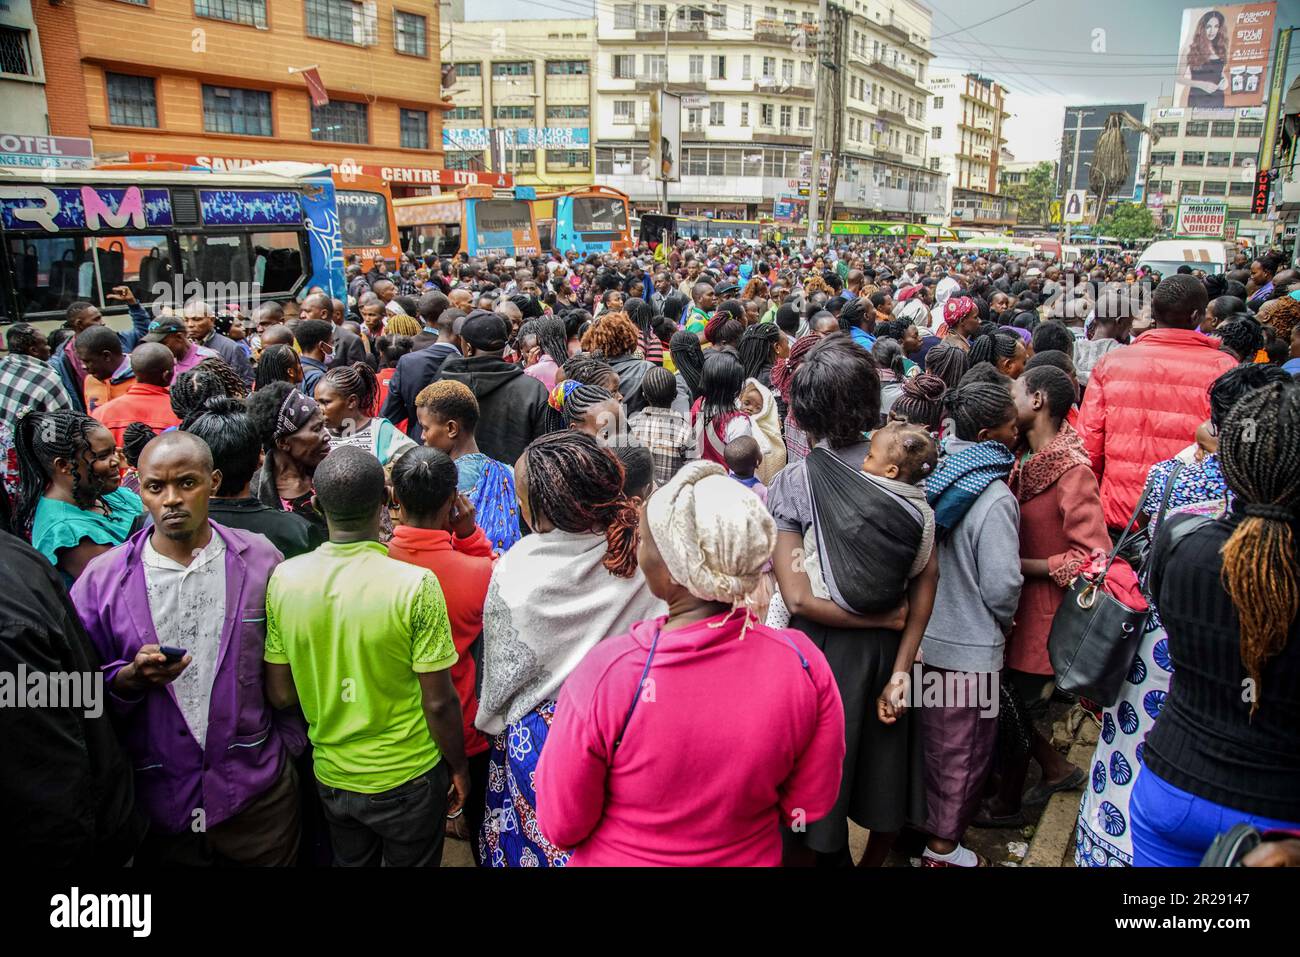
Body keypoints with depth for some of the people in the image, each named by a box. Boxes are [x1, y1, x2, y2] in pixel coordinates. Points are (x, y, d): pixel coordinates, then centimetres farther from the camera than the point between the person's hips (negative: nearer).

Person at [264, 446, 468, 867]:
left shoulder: (284, 578, -12)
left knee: (349, 861, 27)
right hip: (408, 779, -4)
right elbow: (439, 702, -18)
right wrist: (459, 767, -1)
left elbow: (281, 695, -4)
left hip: (331, 778, 4)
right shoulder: (415, 584, -25)